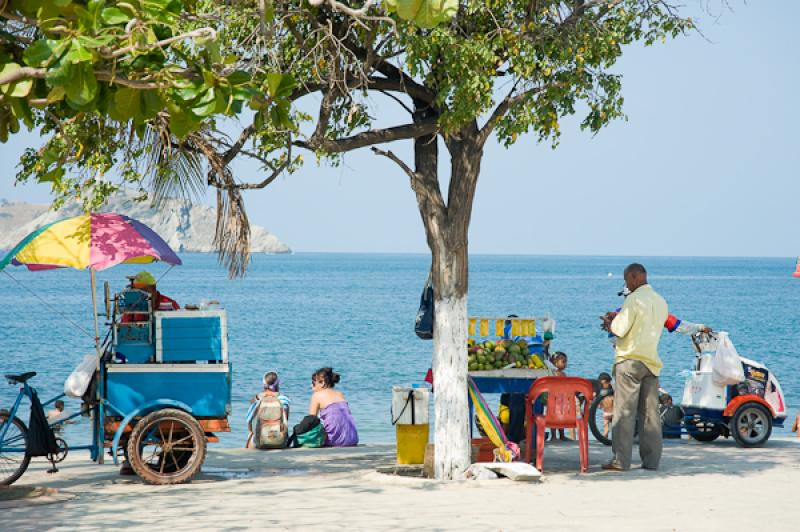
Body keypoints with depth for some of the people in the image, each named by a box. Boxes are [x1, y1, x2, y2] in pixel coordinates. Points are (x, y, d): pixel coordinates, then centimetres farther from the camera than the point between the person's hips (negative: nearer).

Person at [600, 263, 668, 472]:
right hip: (652, 361, 7)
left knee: (624, 412, -5)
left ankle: (621, 460, -7)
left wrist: (609, 322, 7)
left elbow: (620, 330, -14)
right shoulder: (661, 301, 14)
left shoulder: (634, 299, -11)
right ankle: (651, 460, 6)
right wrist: (618, 318, 22)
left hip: (630, 361, -7)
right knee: (650, 413, 7)